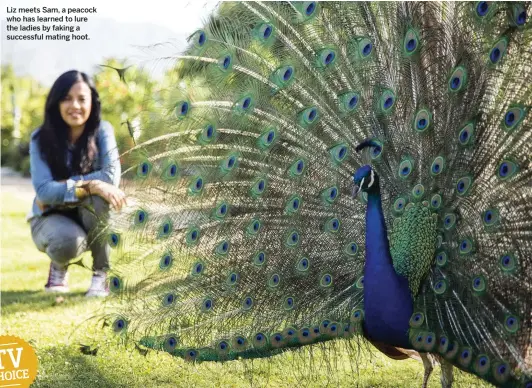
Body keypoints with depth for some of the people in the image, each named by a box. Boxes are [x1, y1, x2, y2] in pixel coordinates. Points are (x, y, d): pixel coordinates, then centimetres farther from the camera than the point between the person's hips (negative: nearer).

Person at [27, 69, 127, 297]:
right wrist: (88, 185, -37)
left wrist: (60, 188, -27)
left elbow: (111, 177, -26)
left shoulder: (102, 131, -12)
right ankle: (59, 266, 5)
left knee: (100, 195, -33)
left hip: (92, 218, 1)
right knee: (68, 241, -36)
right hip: (51, 217, -1)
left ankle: (101, 274, -15)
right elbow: (43, 191, -24)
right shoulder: (41, 138, -14)